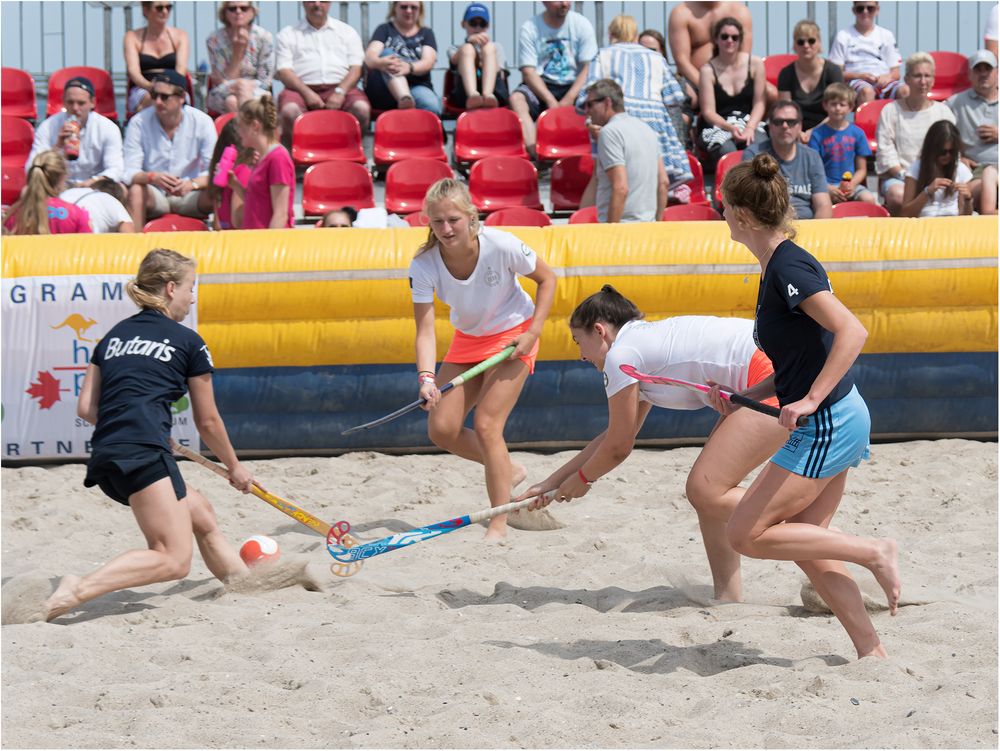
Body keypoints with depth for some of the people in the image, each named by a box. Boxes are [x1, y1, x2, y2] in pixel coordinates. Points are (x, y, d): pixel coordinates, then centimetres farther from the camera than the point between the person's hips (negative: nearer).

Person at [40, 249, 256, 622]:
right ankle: (78, 590, -29)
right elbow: (208, 422, 14)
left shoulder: (114, 336, 22)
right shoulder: (188, 342, 8)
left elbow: (86, 407, 16)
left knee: (203, 517, 24)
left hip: (105, 458, 8)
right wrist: (235, 468, 29)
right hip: (143, 454, -8)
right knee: (174, 560, -14)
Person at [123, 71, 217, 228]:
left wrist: (192, 184, -33)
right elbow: (129, 173, -12)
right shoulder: (138, 123, -7)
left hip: (189, 197, 0)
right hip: (154, 196, 0)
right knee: (135, 190, -33)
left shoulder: (202, 122, -6)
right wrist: (152, 177, -36)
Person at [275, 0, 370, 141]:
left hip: (341, 88, 1)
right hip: (302, 89, -1)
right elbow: (284, 71, 4)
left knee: (362, 108, -31)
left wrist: (340, 92, -10)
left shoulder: (347, 32, 19)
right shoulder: (288, 34, 16)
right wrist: (307, 93, -13)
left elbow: (356, 68, 9)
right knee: (289, 111, -35)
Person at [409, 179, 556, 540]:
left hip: (512, 335, -4)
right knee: (441, 429, -4)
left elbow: (547, 279, -10)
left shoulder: (501, 245, -27)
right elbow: (425, 329, -24)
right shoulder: (423, 265, -21)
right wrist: (427, 378, -40)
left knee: (486, 424, -17)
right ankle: (508, 471, 22)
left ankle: (499, 524, -9)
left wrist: (533, 332, -19)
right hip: (467, 339, 4)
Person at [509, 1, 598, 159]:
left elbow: (588, 69, -4)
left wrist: (569, 99, -18)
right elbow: (528, 72, -9)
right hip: (540, 88, 0)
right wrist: (551, 101, -23)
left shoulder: (582, 25, 1)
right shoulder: (529, 29, -3)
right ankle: (534, 155, -44)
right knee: (517, 98, -32)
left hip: (573, 87, 0)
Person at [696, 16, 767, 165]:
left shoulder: (755, 64, 8)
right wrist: (730, 128, -21)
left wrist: (750, 128, -13)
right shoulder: (708, 70, 2)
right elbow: (708, 112, -3)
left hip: (751, 123, 1)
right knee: (727, 151, -37)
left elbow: (759, 103, 5)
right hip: (718, 127, -1)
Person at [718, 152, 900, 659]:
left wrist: (810, 400, -29)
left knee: (746, 535, -6)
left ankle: (872, 552, -2)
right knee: (804, 546, 12)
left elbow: (852, 332, -26)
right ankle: (871, 650, 12)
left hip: (827, 425, -10)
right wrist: (745, 399, 12)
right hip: (828, 425, 10)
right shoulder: (777, 267, 12)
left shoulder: (789, 266, -17)